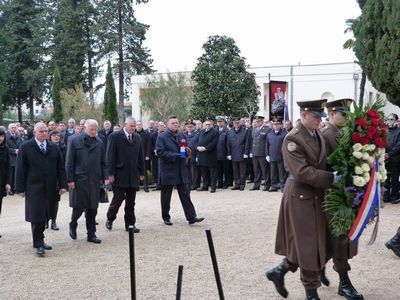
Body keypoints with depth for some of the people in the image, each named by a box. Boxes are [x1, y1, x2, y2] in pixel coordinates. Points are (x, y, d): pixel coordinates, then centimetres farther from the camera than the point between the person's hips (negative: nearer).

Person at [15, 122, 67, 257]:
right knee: (36, 216, -5)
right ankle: (38, 245, 1)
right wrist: (20, 188, -5)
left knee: (45, 215, 8)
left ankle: (40, 240, 21)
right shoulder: (25, 147, 0)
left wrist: (63, 185, 3)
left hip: (50, 188, 4)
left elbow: (61, 168, 11)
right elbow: (20, 169, -1)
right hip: (34, 188, -3)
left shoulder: (54, 148, 11)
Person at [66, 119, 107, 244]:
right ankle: (73, 225, 29)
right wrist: (70, 179, -8)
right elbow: (69, 162, -4)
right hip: (79, 180, -3)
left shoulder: (99, 142, 8)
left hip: (94, 180, 4)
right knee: (78, 207, 0)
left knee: (92, 208, 7)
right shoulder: (74, 140, -3)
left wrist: (105, 177, 5)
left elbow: (103, 162, 13)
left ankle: (91, 234, 16)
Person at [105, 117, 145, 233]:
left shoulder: (137, 137, 12)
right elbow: (110, 156, -7)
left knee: (131, 202, 7)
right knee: (118, 198, -2)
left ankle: (130, 224, 15)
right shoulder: (114, 136, -4)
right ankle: (110, 219, 20)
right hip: (120, 174, -5)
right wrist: (111, 174, -11)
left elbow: (140, 156, 15)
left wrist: (141, 172, 11)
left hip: (133, 175, 5)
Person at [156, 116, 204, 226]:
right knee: (166, 196, 6)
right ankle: (166, 217, 19)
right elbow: (160, 152, -15)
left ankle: (191, 217, 1)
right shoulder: (162, 137, -5)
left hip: (181, 170, 4)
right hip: (167, 170, -4)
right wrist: (176, 156, -19)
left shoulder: (182, 136, 13)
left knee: (185, 195, 1)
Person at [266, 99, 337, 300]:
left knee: (319, 243, 14)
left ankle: (279, 271, 28)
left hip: (316, 196, 8)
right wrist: (331, 178, -21)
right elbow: (302, 172, -22)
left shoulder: (318, 136, 9)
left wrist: (333, 176, -1)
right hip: (300, 197, -8)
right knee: (307, 245, 3)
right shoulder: (293, 138, -16)